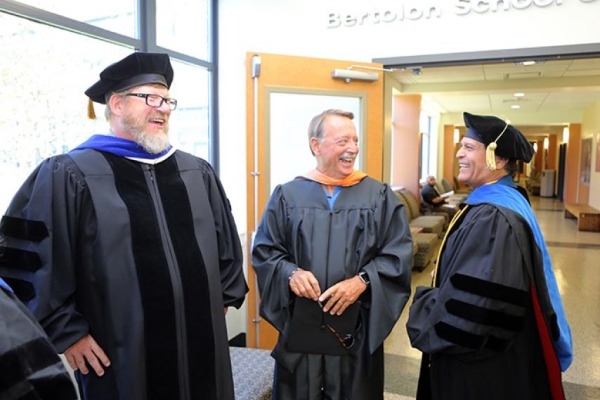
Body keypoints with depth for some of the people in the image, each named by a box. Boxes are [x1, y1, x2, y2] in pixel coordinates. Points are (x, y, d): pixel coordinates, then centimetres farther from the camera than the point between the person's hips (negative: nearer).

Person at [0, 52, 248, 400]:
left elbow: (227, 242, 15)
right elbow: (28, 256, -9)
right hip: (119, 360, -4)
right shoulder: (69, 176, -9)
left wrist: (222, 299, 11)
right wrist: (65, 332, -8)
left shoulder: (198, 173, 6)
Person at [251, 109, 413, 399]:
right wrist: (290, 273, -16)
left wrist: (362, 281, -17)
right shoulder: (287, 195, 1)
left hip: (356, 329, 0)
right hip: (300, 326, 1)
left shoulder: (380, 196, 0)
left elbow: (398, 253, -3)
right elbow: (265, 250, 2)